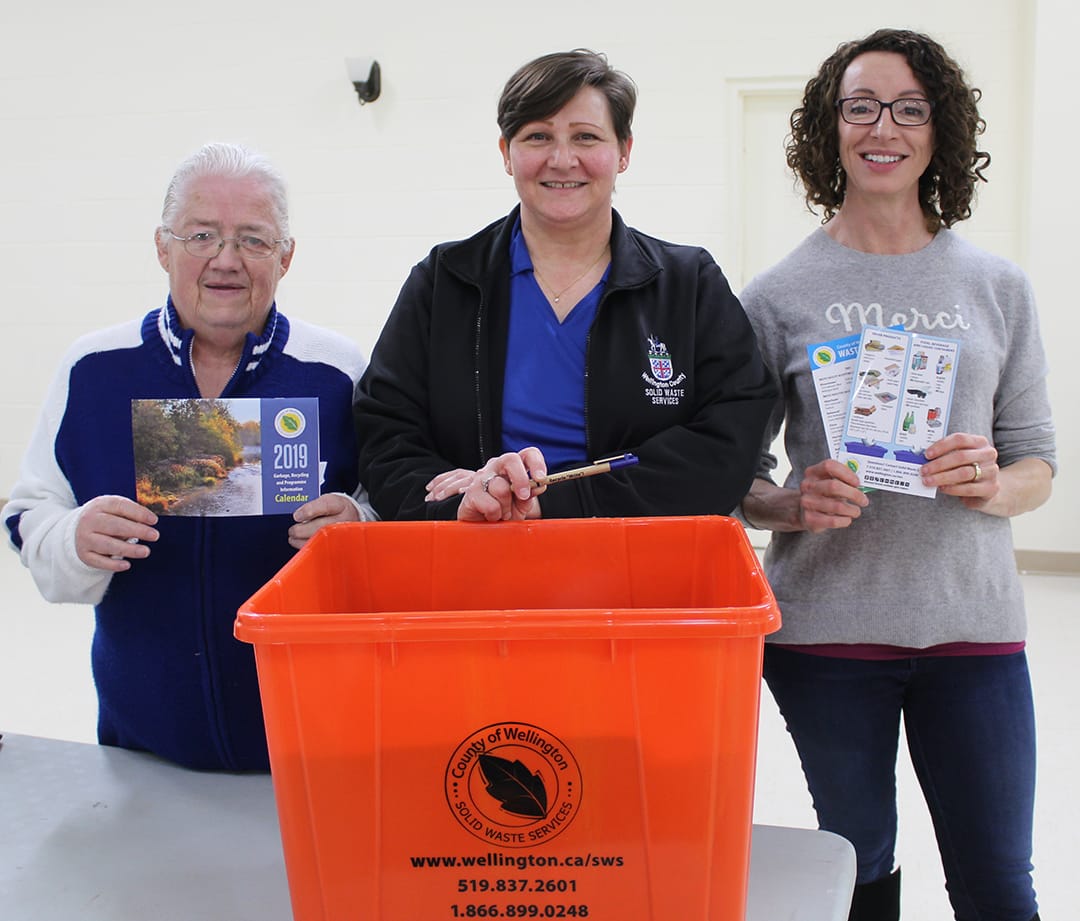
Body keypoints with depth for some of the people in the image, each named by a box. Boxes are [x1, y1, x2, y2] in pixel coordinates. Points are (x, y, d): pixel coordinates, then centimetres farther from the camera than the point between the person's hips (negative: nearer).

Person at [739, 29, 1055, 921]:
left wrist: (993, 486, -12)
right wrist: (794, 505, -16)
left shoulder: (997, 286, 6)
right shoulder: (781, 294, 1)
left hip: (970, 623, 1)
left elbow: (1039, 463, 10)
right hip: (825, 627, -1)